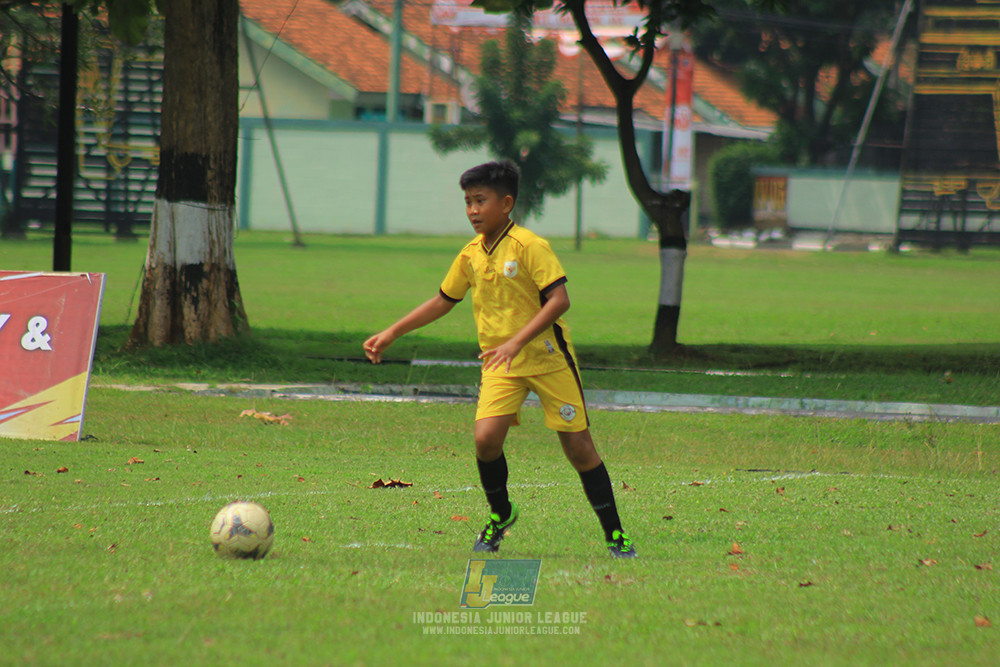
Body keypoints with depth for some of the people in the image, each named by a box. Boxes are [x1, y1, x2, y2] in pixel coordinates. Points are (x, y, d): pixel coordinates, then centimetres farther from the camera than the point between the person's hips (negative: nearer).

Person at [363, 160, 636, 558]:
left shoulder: (529, 246, -14)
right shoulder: (471, 256, 5)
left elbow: (559, 299, -20)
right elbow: (442, 301, 18)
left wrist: (517, 341, -28)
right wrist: (390, 335, 15)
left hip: (547, 356, -4)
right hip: (500, 364, 4)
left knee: (577, 444, -2)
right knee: (486, 437, -16)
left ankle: (615, 535, 10)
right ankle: (500, 515, 10)